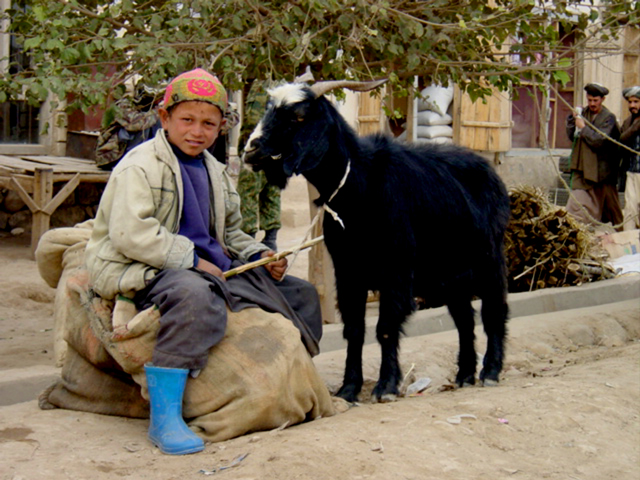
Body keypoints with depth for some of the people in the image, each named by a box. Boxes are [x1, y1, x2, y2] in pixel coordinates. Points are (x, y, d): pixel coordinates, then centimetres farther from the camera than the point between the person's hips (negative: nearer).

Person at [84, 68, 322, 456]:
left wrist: (261, 255, 6)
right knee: (195, 295, -45)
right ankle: (165, 418, -41)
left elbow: (230, 234, 26)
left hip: (206, 266, 9)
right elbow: (129, 234, -21)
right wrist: (190, 259, -21)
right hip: (143, 271, -9)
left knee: (301, 293, 9)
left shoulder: (215, 172, 17)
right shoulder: (139, 166, -10)